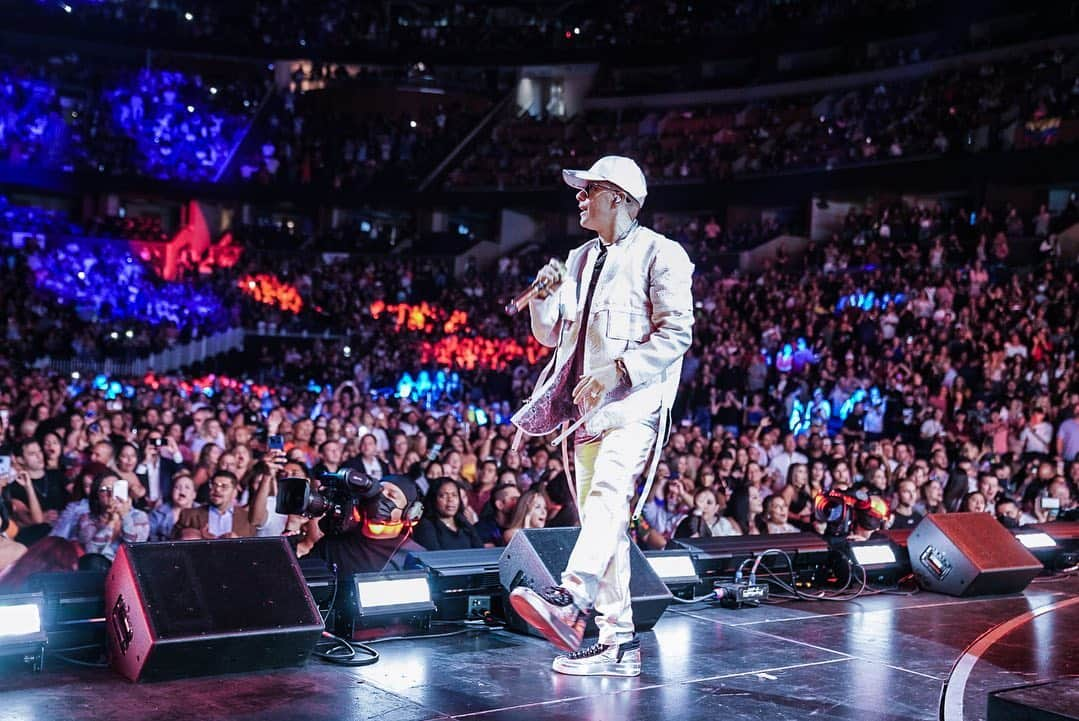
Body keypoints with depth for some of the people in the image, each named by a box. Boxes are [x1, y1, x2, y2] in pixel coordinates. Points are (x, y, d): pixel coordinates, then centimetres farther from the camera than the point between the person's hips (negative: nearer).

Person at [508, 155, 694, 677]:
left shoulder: (659, 254, 1)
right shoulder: (580, 260, 22)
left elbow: (677, 332, -9)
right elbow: (549, 335, 24)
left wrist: (617, 369, -19)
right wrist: (546, 294, 3)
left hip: (634, 402, -8)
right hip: (588, 406, 8)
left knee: (608, 489, -31)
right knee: (604, 518, 6)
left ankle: (569, 600, -50)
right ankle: (618, 643, 10)